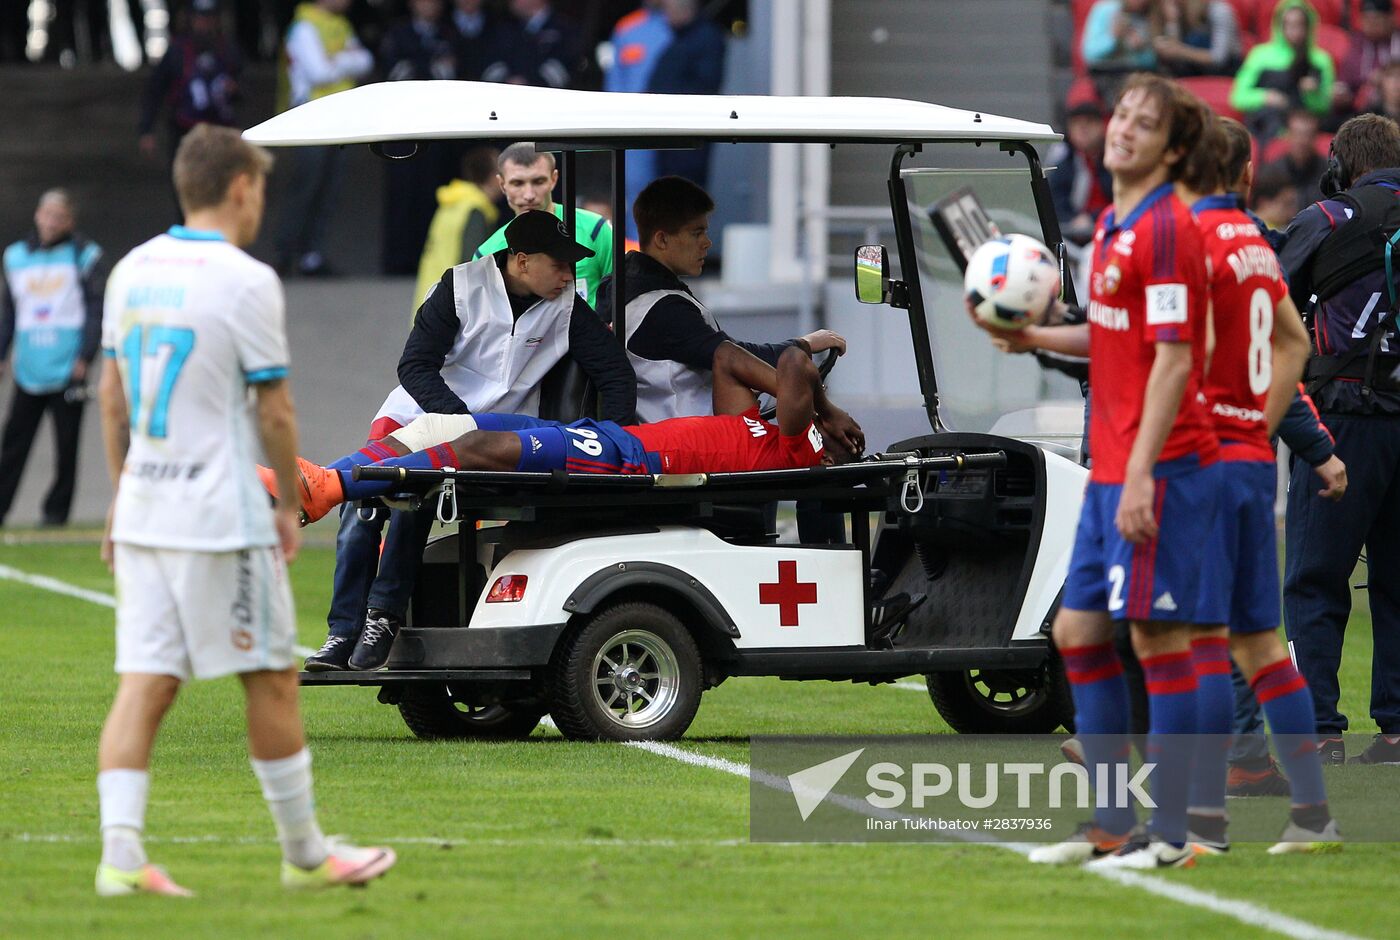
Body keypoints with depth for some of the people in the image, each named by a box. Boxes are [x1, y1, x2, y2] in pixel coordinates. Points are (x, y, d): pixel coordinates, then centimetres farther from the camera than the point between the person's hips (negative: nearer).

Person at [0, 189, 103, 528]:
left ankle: (57, 510, 9)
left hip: (68, 371, -3)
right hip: (29, 370, 3)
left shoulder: (83, 255, 1)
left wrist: (85, 357, -9)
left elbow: (96, 309, -1)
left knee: (66, 445, 2)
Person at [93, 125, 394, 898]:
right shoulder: (245, 282, -12)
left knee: (144, 683, 2)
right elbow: (274, 410, -10)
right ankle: (305, 854, 16)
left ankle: (120, 854, -10)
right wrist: (288, 505, 2)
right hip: (224, 516, -6)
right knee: (271, 682, 6)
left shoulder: (132, 271, 9)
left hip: (143, 510, 6)